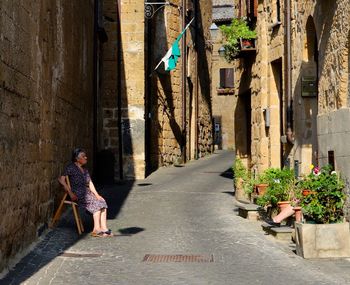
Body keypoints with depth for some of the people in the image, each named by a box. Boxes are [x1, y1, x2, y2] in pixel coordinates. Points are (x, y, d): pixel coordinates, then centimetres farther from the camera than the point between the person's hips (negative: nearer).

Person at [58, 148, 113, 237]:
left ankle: (104, 228, -23)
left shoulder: (85, 170, 20)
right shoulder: (71, 167, -4)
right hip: (77, 194, -7)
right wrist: (70, 193, -17)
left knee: (102, 202, -17)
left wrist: (96, 194, 2)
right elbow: (61, 179, -12)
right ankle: (96, 229, -22)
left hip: (86, 192, 7)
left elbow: (90, 183, 17)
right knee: (96, 203, -24)